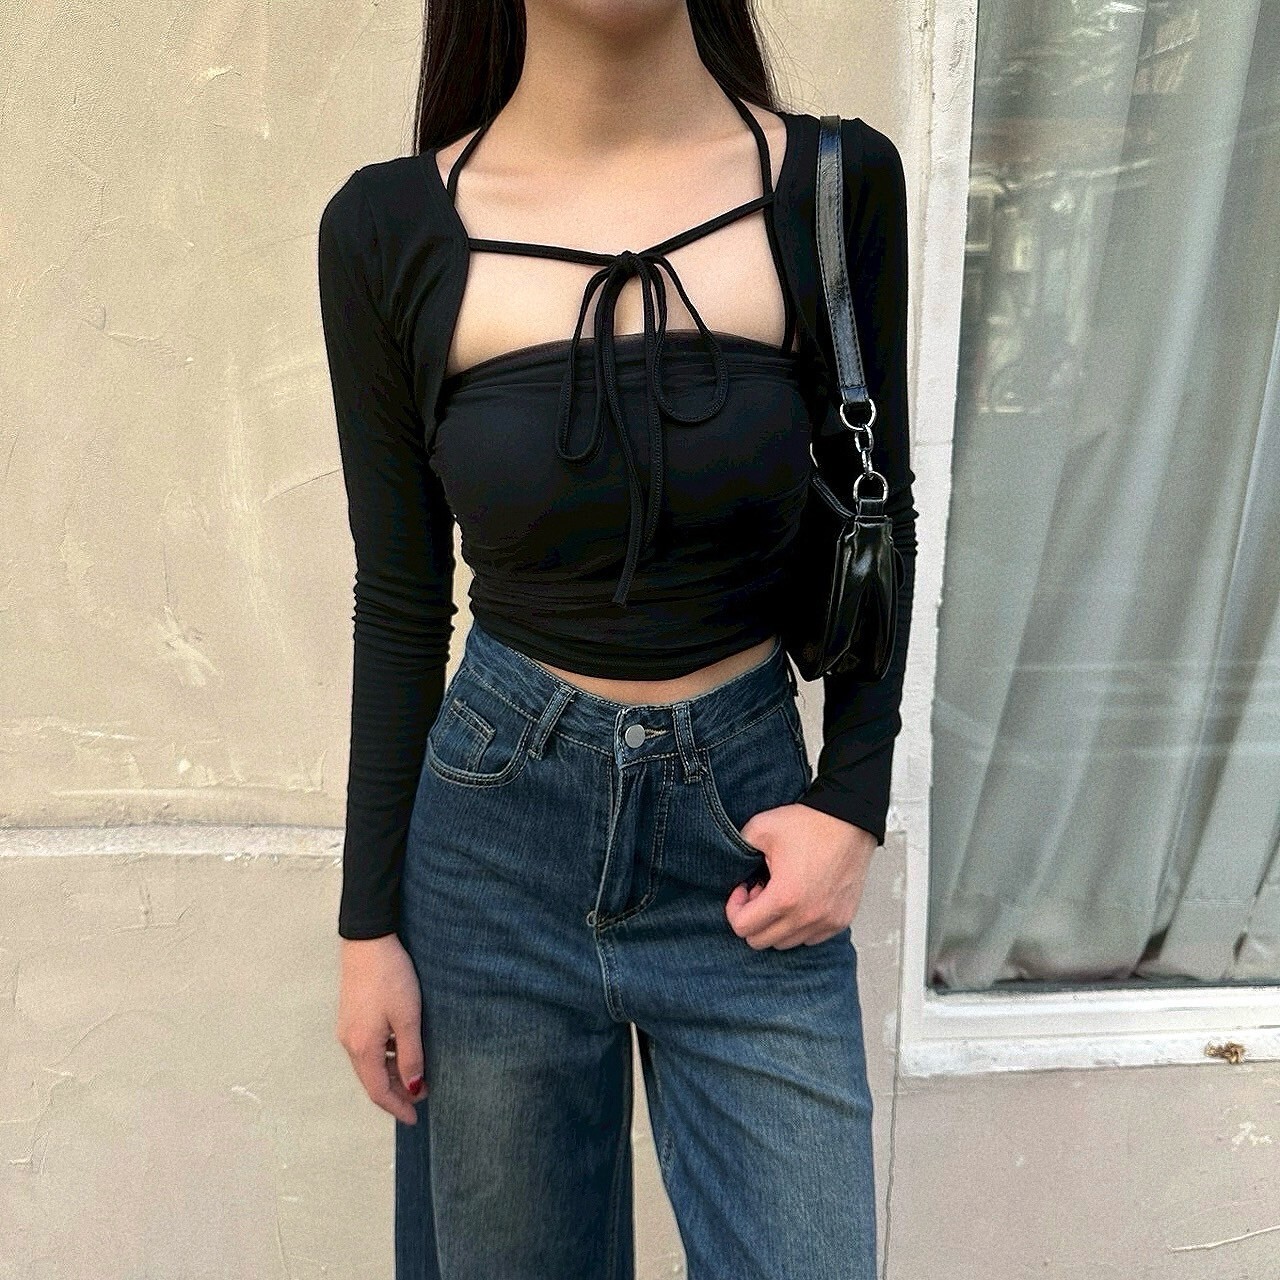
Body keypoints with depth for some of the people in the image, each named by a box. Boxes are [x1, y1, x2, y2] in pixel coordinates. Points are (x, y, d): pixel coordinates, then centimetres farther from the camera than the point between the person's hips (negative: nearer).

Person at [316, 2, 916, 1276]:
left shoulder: (837, 183, -5)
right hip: (494, 833, 1)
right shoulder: (388, 227, -6)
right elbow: (399, 600, 0)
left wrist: (853, 803, -4)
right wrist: (368, 923, 3)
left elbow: (878, 521, 5)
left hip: (750, 815, 0)